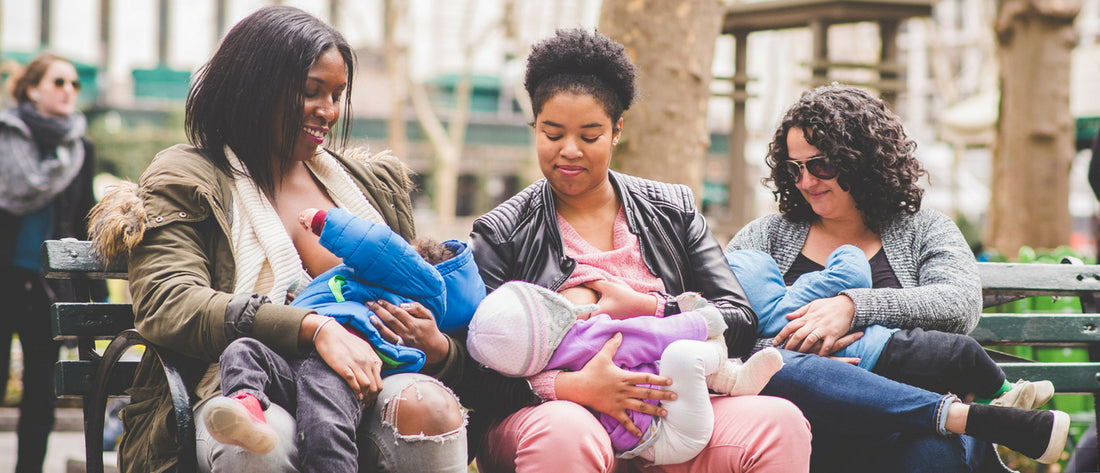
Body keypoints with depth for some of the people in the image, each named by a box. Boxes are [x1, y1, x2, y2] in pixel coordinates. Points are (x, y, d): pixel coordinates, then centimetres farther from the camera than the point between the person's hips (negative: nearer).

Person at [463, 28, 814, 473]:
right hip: (552, 408, -3)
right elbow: (477, 377, -4)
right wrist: (573, 387, -21)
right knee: (564, 433, -41)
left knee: (779, 422, -26)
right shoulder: (502, 233, 6)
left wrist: (644, 307, -8)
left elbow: (740, 320, 7)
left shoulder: (673, 208, 16)